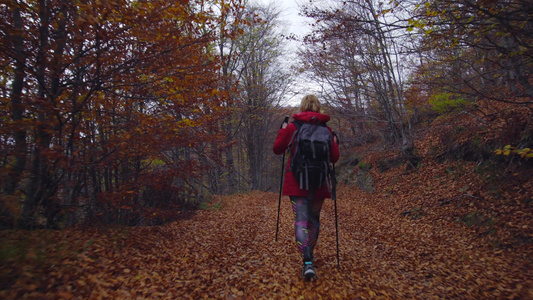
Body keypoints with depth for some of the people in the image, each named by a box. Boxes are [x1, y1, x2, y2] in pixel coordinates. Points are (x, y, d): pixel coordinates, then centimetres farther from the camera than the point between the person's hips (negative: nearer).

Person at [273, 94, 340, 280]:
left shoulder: (291, 128, -3)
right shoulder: (326, 130, 0)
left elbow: (277, 149, 7)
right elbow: (334, 158, 2)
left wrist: (282, 130, 19)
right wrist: (335, 143, 19)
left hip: (296, 182, -2)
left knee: (301, 220, -2)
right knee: (314, 219, 19)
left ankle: (307, 262, -16)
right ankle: (310, 253, 36)